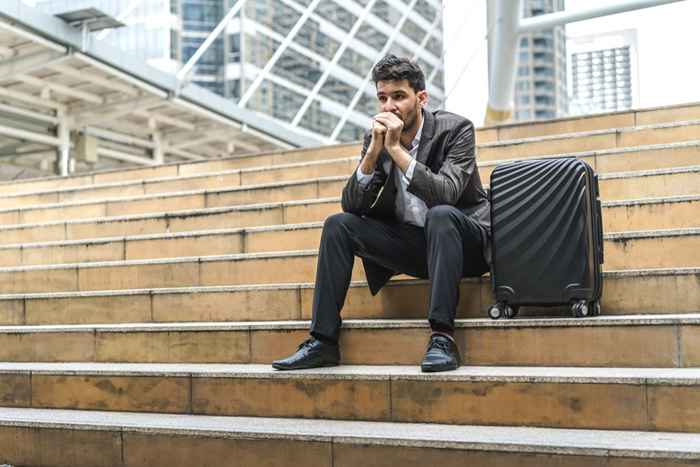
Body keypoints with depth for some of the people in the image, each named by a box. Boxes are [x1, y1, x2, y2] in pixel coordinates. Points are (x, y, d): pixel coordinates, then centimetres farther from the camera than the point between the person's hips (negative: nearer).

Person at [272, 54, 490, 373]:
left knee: (441, 214, -37)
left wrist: (396, 149, -27)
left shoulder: (456, 129, -12)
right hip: (408, 241, 5)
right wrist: (374, 150, -19)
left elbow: (446, 194, -27)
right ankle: (323, 341, -14)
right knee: (337, 225, -14)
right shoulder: (376, 137, 1)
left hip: (463, 241, -4)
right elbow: (351, 205, -6)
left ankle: (442, 337, -37)